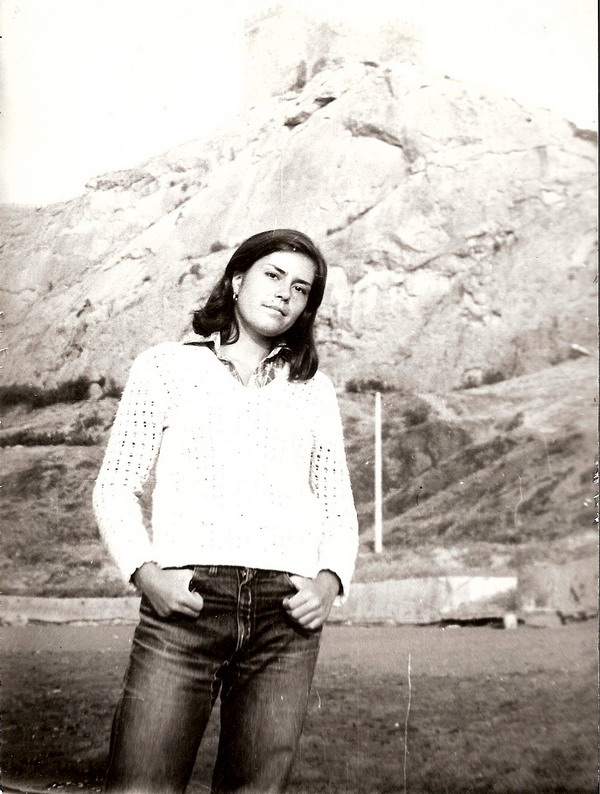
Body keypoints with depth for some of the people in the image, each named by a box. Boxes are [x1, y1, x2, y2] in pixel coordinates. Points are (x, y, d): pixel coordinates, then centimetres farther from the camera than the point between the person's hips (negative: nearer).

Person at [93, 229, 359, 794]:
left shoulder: (313, 390, 19)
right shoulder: (165, 367, 13)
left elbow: (338, 510, 18)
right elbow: (116, 487, 9)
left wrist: (330, 580, -2)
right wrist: (145, 570, -8)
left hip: (286, 609, 2)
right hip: (184, 604, -2)